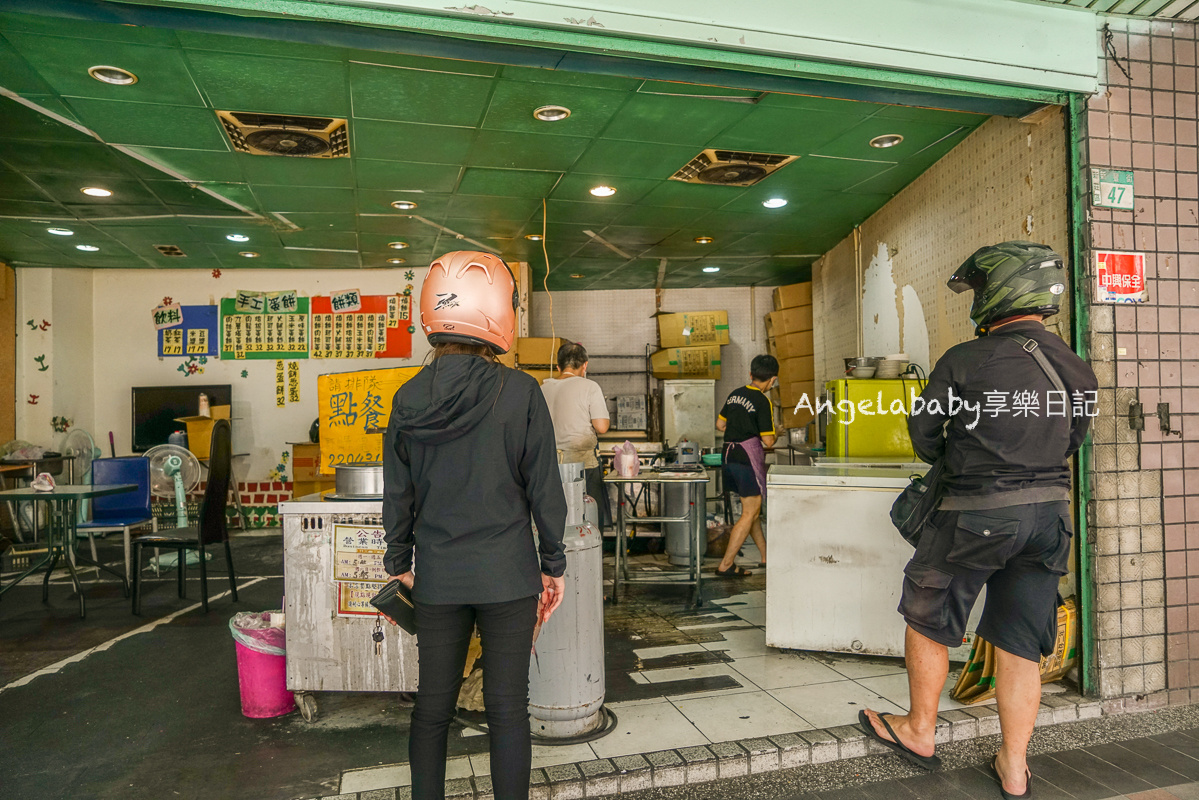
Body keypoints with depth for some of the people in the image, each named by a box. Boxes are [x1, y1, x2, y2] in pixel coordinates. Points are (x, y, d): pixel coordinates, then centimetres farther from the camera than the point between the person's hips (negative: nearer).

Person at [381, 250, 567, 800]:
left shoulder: (409, 398, -2)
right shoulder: (520, 393, -12)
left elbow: (398, 496, 4)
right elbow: (544, 490, -7)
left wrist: (399, 563, 17)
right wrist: (553, 565, 4)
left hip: (437, 577, 3)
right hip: (508, 574, -3)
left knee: (431, 708, 16)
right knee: (507, 708, 8)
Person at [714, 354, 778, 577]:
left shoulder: (735, 395, 9)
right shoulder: (762, 402, -13)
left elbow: (720, 424, 18)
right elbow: (768, 441, -14)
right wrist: (776, 433, 8)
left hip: (730, 456, 9)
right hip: (749, 458, -8)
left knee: (752, 509, 18)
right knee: (750, 513, -1)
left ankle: (766, 557, 29)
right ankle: (726, 565, -2)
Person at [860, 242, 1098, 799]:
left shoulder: (966, 361, -12)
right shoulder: (1076, 369, 3)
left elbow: (923, 429, 0)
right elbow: (1072, 441, 15)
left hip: (978, 514, -5)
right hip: (1049, 513, 6)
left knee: (927, 620, 14)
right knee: (1021, 644, 13)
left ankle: (919, 732, 28)